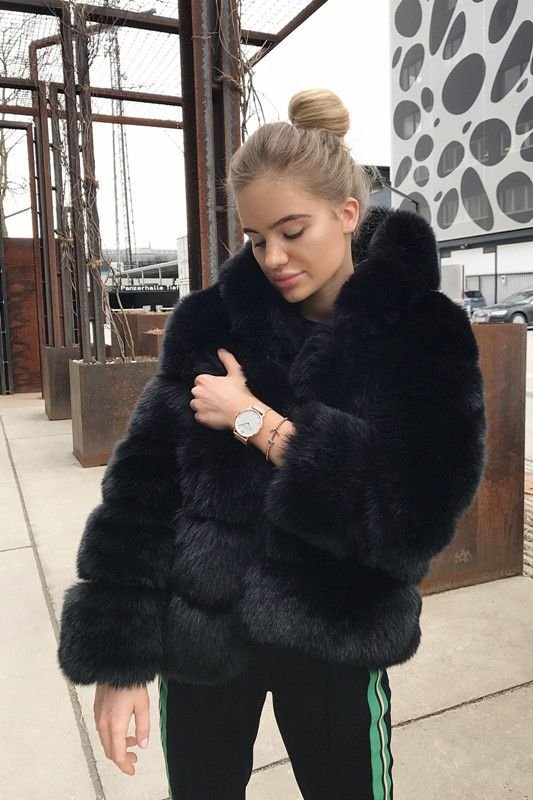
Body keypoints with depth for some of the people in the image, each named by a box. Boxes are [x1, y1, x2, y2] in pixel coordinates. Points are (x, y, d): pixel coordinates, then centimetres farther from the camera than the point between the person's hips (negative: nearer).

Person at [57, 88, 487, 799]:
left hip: (335, 642, -1)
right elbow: (142, 485, -7)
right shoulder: (211, 320, -5)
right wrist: (117, 654, -9)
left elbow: (420, 515, -19)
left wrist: (256, 420, -18)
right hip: (198, 631, 2)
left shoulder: (424, 333, -10)